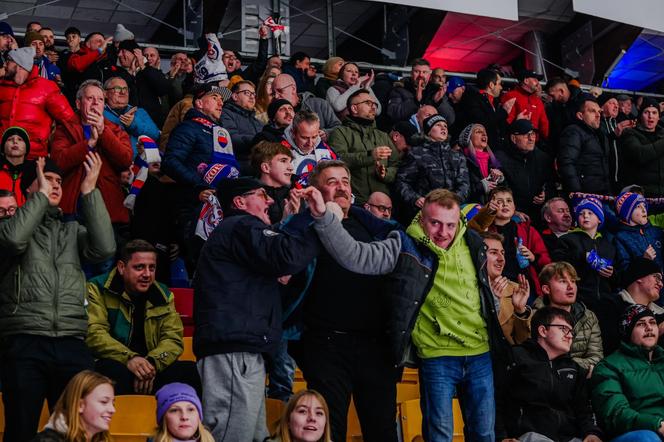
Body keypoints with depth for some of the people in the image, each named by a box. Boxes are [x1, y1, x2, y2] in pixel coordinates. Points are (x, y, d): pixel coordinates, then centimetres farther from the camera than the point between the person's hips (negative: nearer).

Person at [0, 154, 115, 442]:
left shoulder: (74, 230, 20)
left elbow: (104, 249, -1)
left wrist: (89, 192, -1)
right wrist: (40, 195, -3)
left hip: (72, 345, 3)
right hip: (24, 344, -3)